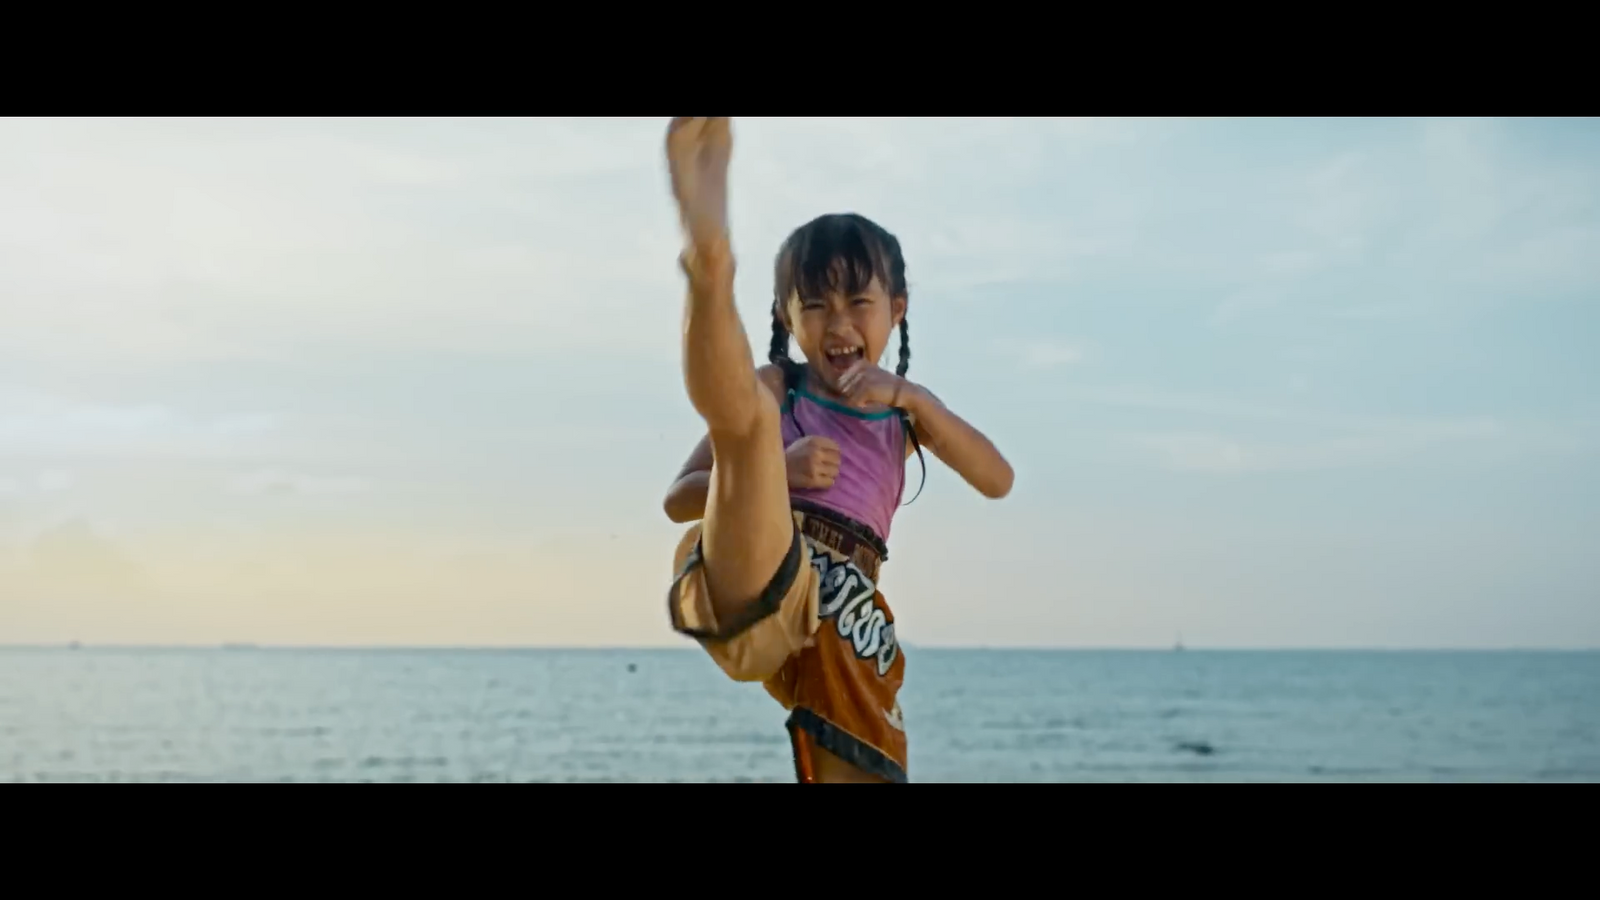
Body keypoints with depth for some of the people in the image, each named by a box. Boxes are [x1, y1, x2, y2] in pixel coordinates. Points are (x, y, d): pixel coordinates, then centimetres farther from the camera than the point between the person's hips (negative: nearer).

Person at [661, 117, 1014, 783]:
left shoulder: (904, 411, 27)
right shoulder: (778, 386, 17)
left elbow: (997, 479, 10)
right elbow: (679, 500, 11)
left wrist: (911, 396, -2)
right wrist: (774, 469, -7)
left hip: (849, 625, 5)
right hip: (754, 589, -5)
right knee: (748, 412, -29)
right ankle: (709, 260, -59)